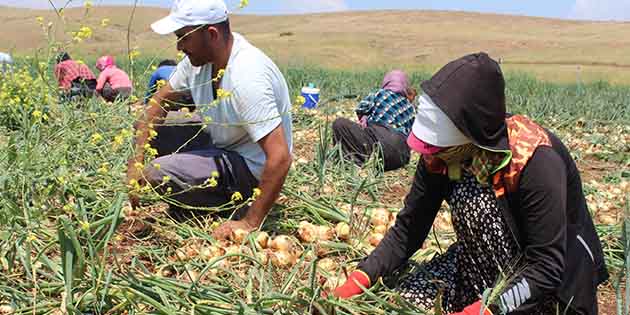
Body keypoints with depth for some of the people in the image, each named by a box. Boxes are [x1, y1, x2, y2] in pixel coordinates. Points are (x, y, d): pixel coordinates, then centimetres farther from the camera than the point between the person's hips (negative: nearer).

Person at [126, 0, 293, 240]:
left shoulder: (247, 77, -34)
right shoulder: (199, 57, -8)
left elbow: (280, 158, -36)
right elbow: (160, 100, 4)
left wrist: (250, 224, -30)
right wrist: (135, 161, -7)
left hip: (251, 166, -8)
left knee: (152, 175, -22)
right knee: (143, 127, 8)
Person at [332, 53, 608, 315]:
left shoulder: (535, 161, -30)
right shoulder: (440, 155, -14)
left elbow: (547, 267, -28)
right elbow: (409, 227, -9)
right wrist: (360, 281, -20)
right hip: (491, 258, 5)